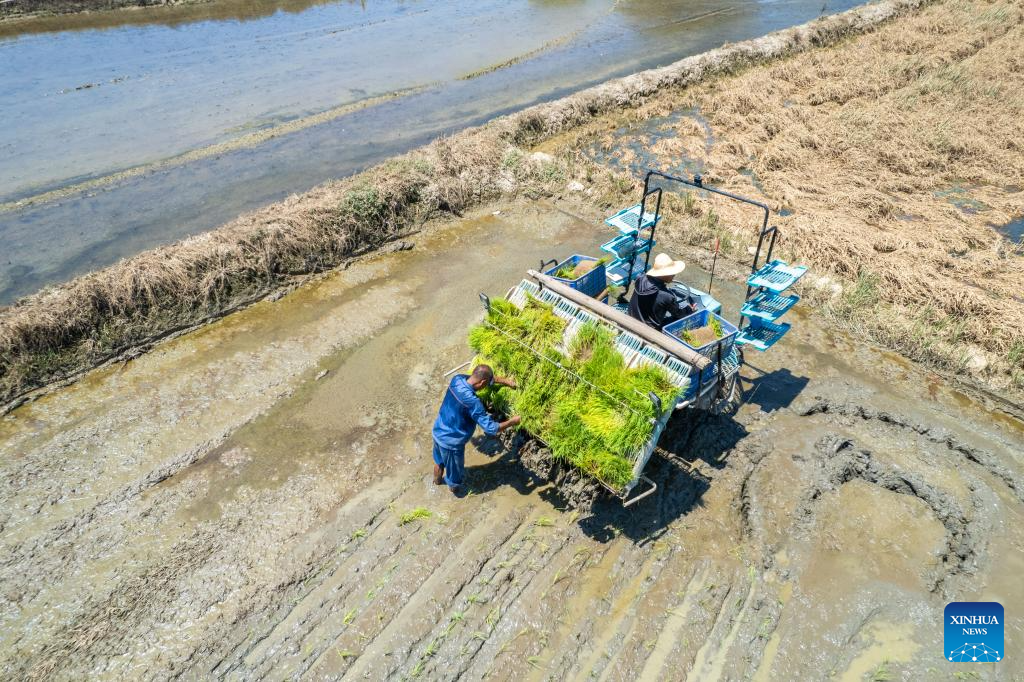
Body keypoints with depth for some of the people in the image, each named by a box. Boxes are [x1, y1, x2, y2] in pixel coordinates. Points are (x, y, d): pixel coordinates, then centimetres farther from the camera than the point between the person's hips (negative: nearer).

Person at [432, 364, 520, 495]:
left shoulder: (457, 379, -15)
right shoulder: (472, 402, -37)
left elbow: (485, 377, 5)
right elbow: (491, 428, -30)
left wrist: (505, 381, 1)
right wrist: (512, 422, -17)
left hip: (438, 432, 7)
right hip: (451, 442, -7)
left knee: (439, 460, 36)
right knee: (455, 469, 25)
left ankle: (437, 479, 63)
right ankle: (455, 488, 53)